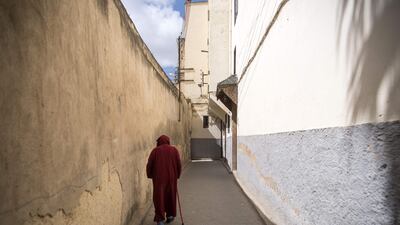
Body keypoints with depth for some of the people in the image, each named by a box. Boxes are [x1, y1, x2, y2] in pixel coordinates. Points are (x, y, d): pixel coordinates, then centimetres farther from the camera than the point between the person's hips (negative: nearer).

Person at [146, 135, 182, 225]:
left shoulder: (155, 151, -3)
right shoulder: (174, 150, 1)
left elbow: (149, 165, -4)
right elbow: (179, 164, 1)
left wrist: (150, 175, 11)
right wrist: (177, 175, 14)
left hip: (159, 178, -2)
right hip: (171, 178, 2)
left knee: (159, 198, 7)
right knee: (170, 196, 18)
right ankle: (170, 215, 30)